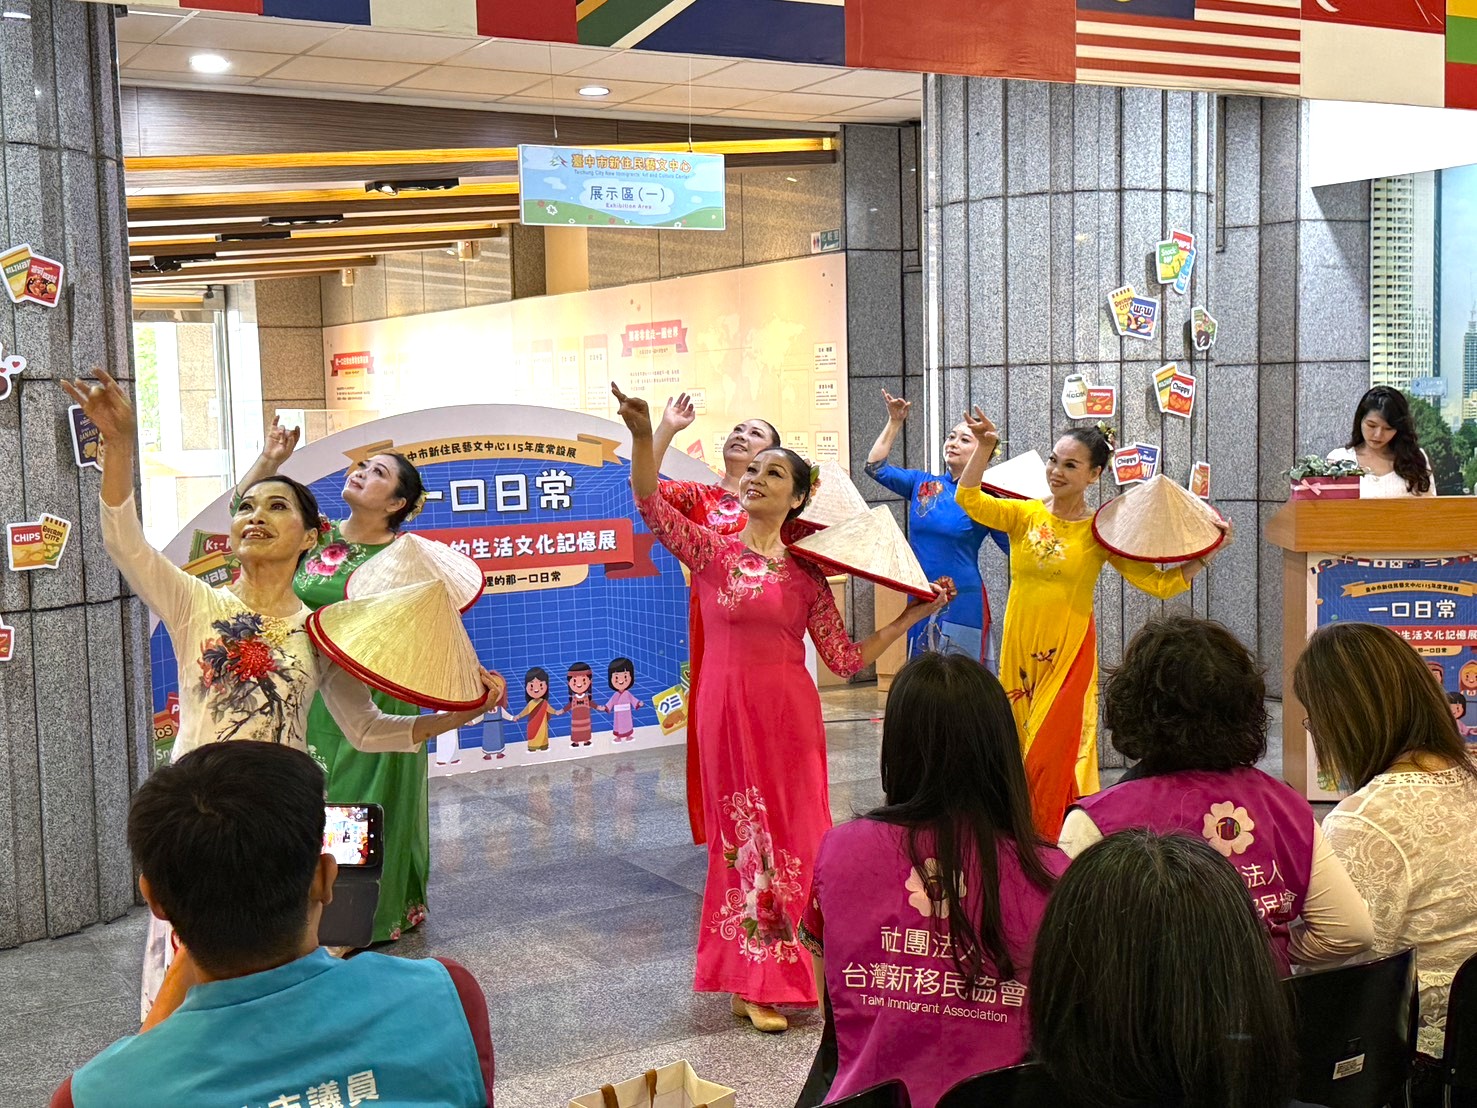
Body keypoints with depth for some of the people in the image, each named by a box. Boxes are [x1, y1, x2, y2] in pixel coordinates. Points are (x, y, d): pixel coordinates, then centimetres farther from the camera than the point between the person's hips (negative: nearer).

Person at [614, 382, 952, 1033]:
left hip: (790, 716, 2)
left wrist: (915, 614, 4)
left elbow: (846, 660, 6)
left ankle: (781, 973, 22)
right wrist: (642, 436, -30)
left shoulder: (806, 575, 6)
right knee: (742, 835, 4)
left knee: (794, 835, 5)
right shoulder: (711, 552, 1)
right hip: (728, 713, -2)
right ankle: (751, 981, 15)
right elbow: (651, 505, -14)